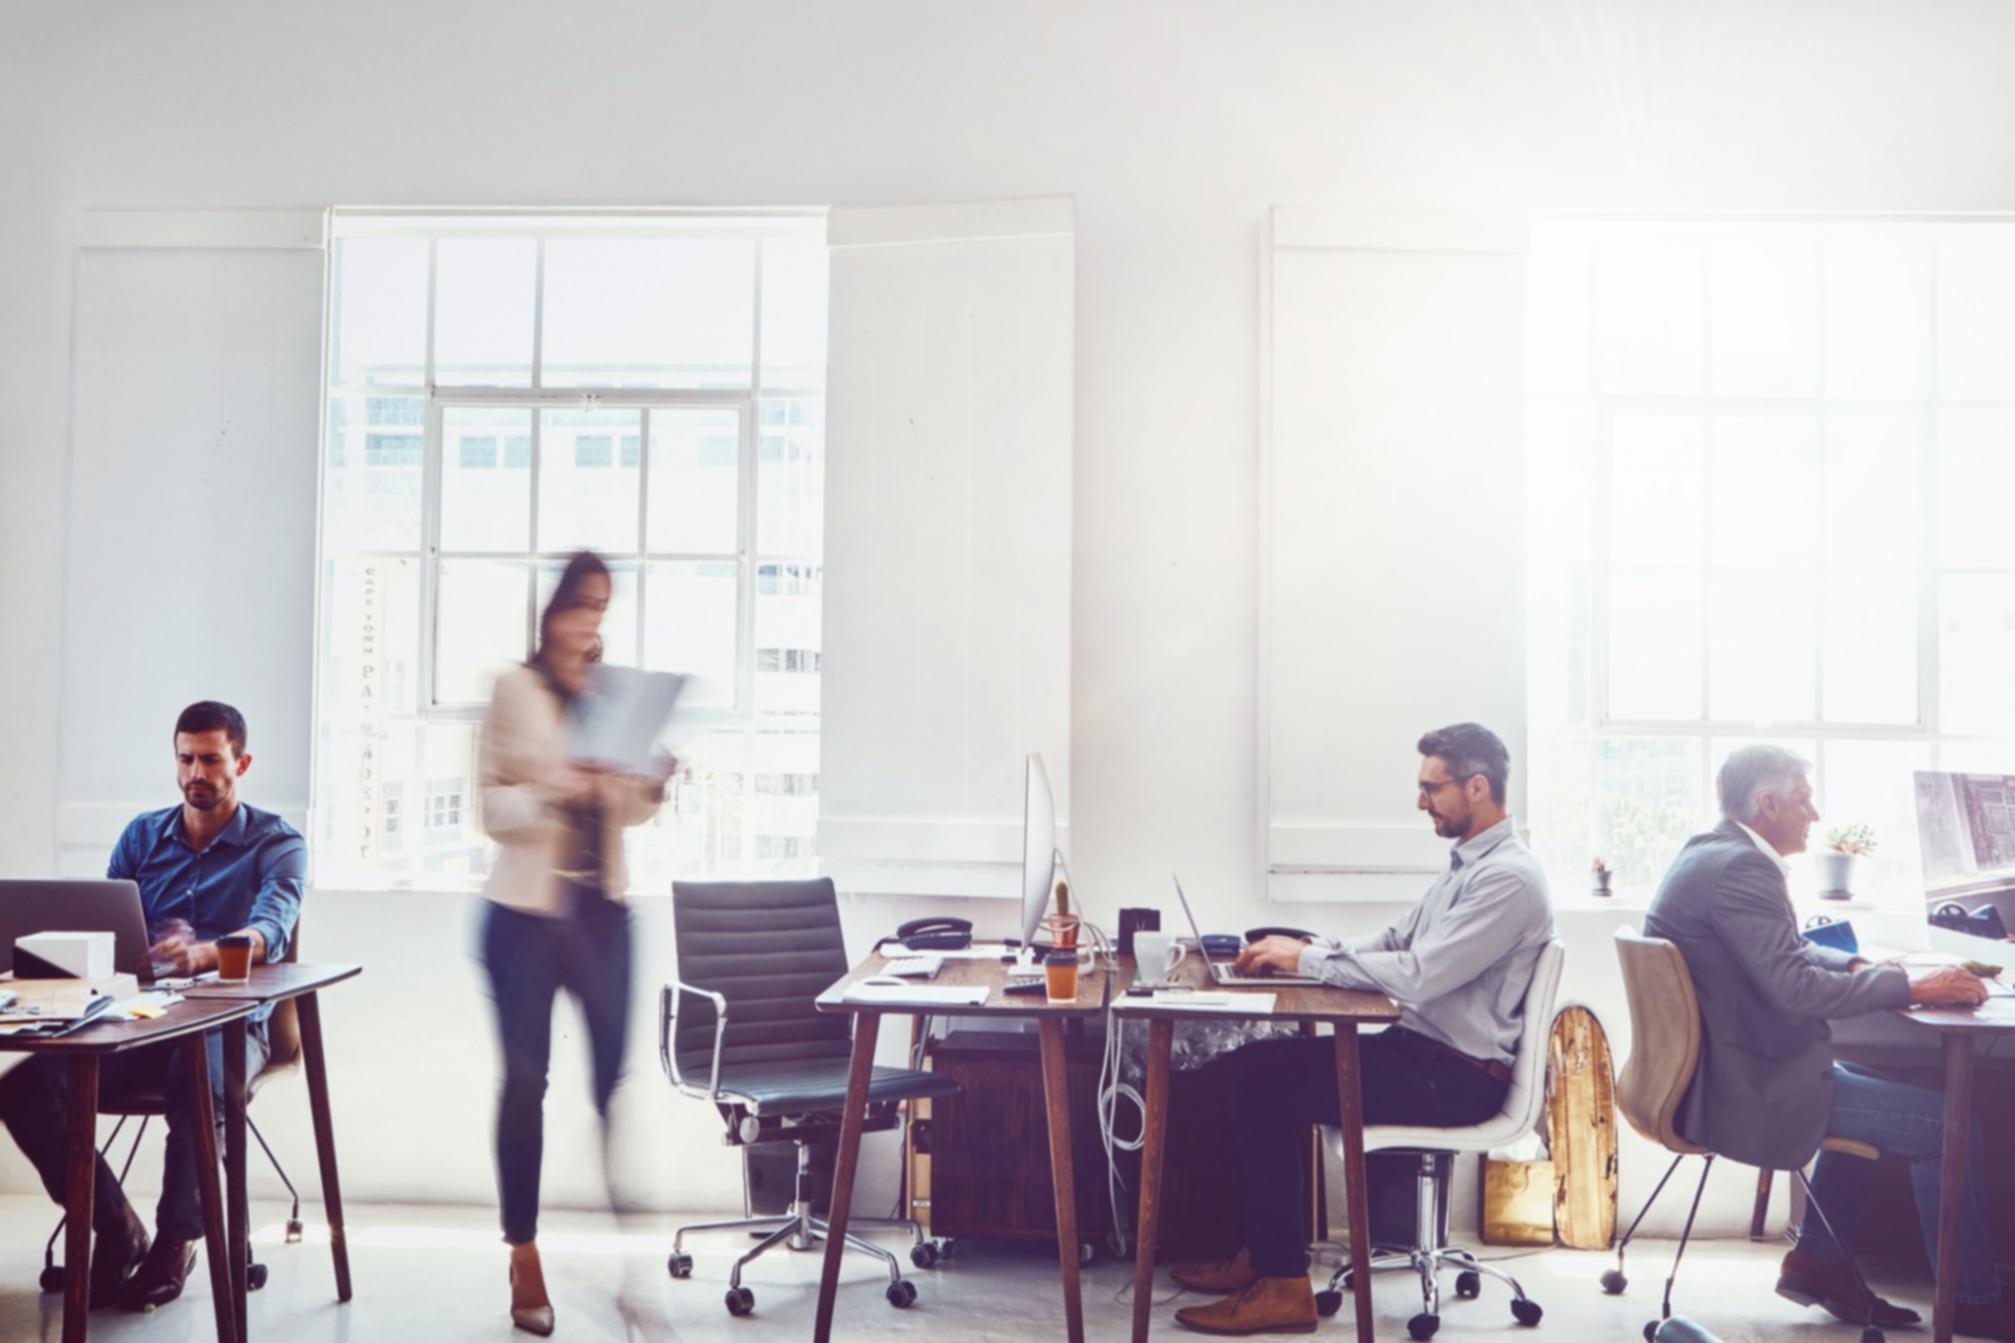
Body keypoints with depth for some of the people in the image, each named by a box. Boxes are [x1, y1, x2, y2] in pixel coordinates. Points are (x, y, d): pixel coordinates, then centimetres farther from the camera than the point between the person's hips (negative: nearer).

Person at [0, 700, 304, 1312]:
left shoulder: (277, 844, 2)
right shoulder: (142, 836, 17)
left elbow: (270, 928, -16)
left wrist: (200, 953, -38)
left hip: (229, 1022, -4)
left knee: (198, 1081, -39)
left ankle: (177, 1238, -11)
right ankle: (116, 1232, -3)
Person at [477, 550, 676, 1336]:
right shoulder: (515, 691, -3)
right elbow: (492, 805, -8)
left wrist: (651, 786, -7)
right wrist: (556, 793, -25)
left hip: (602, 908, 3)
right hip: (527, 910, -3)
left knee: (618, 1073, -2)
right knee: (525, 1081, 4)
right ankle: (524, 1256, 16)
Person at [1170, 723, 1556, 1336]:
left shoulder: (1508, 878, -18)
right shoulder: (1467, 865, 15)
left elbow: (1419, 975, -26)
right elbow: (1394, 941, 17)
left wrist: (1308, 960, -18)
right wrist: (1307, 948, 0)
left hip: (1458, 1077, -10)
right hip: (1423, 1049, 10)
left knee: (1265, 1085, -16)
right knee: (1254, 1067, 2)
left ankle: (1284, 1285, -7)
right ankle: (1264, 1254, 9)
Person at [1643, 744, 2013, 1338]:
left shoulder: (1710, 853, 11)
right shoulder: (1740, 868, -22)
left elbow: (1787, 953, 21)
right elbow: (1796, 988, -27)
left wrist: (1860, 966, 5)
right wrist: (1909, 985, -17)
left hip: (1716, 1069, 11)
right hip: (1743, 1091, -11)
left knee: (1868, 1086, 29)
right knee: (1948, 1121, -4)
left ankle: (1818, 1261, 28)